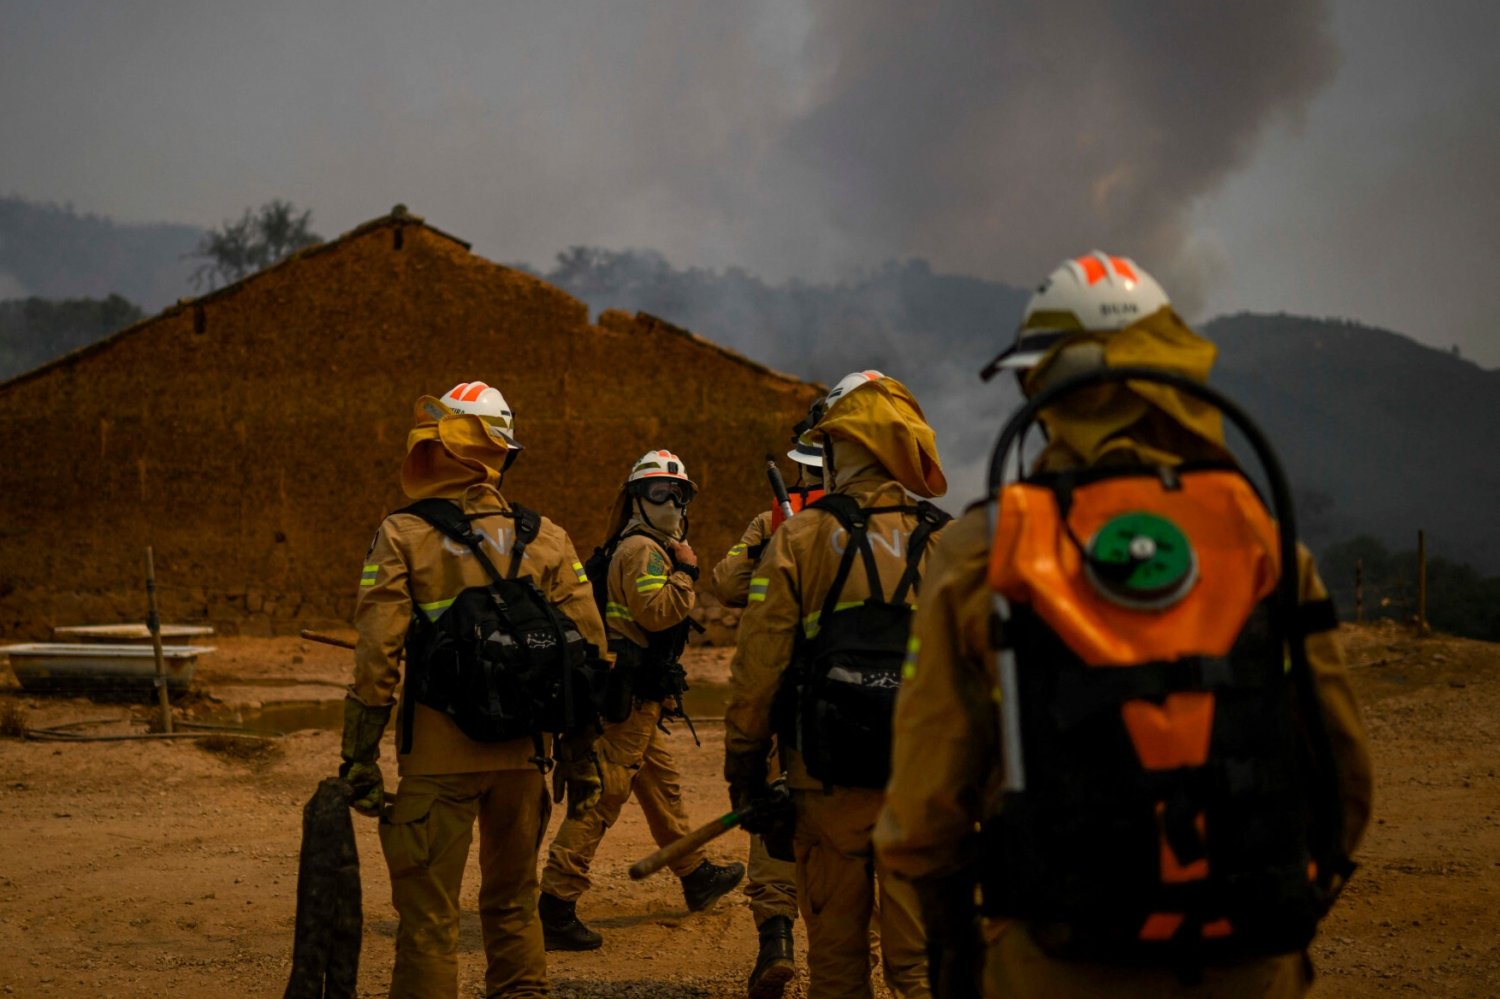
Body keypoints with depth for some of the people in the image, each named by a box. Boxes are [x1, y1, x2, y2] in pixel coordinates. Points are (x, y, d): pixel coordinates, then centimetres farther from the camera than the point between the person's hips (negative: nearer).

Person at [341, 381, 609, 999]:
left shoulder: (402, 538, -7)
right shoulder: (546, 540, 3)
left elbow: (376, 662, -11)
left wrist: (359, 761, -5)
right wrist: (580, 758, 12)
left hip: (437, 756, -4)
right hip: (523, 755, 4)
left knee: (428, 918, 4)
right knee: (513, 903, 19)